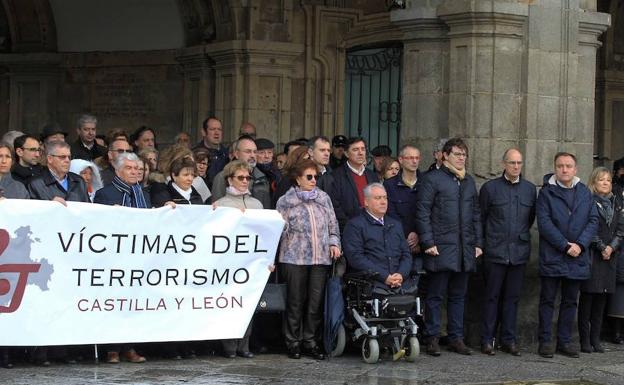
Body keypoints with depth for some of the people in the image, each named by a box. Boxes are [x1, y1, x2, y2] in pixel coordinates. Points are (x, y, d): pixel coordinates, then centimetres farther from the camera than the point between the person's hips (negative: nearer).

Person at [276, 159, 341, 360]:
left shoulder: (324, 198, 15)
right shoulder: (285, 201, 5)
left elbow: (333, 224, 18)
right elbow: (281, 230, 4)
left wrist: (334, 243, 5)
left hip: (321, 258, 3)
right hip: (294, 258, -3)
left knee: (317, 301, 0)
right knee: (296, 300, -1)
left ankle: (311, 341, 11)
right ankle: (293, 342, 9)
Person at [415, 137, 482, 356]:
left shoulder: (469, 182, 17)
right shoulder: (432, 179, -2)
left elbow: (476, 214, 19)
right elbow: (422, 213, -7)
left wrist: (477, 243, 12)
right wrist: (428, 242, -12)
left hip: (465, 250, 6)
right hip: (441, 248, -6)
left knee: (458, 295, 10)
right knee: (435, 295, -1)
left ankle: (456, 338, 16)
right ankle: (432, 339, 5)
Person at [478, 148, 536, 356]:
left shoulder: (530, 189, 8)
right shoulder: (490, 188, 0)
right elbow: (481, 217, 7)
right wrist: (486, 241, 10)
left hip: (519, 251, 3)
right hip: (495, 251, -3)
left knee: (512, 297, 7)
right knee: (492, 296, 0)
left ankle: (509, 339, 13)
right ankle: (487, 339, 5)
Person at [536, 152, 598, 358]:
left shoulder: (585, 192, 9)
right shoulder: (546, 192, -2)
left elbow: (593, 220, 5)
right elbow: (544, 223, -10)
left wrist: (580, 244, -10)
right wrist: (565, 245, -16)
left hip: (577, 257, 4)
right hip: (552, 256, -4)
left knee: (570, 301, 9)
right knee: (548, 300, 1)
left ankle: (565, 341, 16)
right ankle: (545, 341, 6)